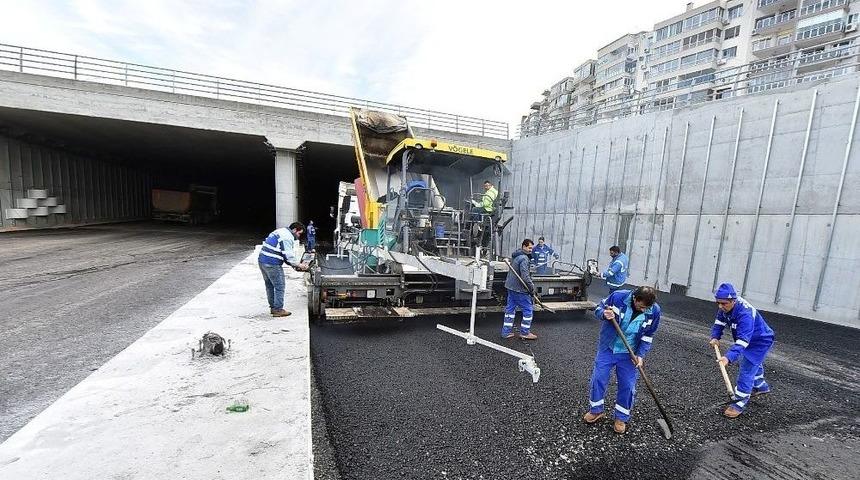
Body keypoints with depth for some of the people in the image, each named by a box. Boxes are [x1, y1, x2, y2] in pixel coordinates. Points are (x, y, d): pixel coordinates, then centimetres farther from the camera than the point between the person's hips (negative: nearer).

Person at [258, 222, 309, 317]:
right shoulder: (288, 237, -13)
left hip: (262, 260, 11)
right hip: (272, 264, -11)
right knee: (279, 287, -1)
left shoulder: (282, 232, 19)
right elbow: (289, 255, -16)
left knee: (269, 285, 18)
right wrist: (299, 265, -4)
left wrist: (293, 264, 15)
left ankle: (273, 307, 30)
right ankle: (278, 310, 6)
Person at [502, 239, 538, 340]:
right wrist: (532, 289, -12)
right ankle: (525, 333, 13)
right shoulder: (524, 258, -18)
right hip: (519, 289, -9)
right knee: (528, 310, 4)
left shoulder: (515, 256, 12)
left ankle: (506, 332, 18)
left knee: (510, 309, 13)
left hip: (510, 287, 9)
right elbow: (525, 277, -24)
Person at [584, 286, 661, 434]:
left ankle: (622, 418, 29)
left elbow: (648, 336, -1)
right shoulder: (618, 296, -23)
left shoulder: (654, 311, -15)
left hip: (629, 354, 1)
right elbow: (599, 309, -7)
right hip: (607, 348, -1)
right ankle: (596, 410, 27)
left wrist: (640, 354, -10)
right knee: (598, 379, 4)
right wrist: (604, 314, -31)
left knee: (627, 385, 6)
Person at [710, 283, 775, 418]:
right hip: (748, 339, 9)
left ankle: (740, 402, 0)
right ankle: (761, 386, 55)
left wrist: (729, 357, -55)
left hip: (760, 341, -8)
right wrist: (715, 337, -21)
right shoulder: (726, 306, -18)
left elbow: (742, 341, -46)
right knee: (754, 364, 29)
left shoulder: (745, 314, -42)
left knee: (746, 370, -11)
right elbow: (719, 322, -6)